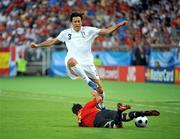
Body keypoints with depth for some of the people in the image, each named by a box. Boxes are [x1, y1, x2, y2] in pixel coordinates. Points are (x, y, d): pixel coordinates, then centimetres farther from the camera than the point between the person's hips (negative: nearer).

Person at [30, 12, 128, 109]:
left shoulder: (89, 30, 6)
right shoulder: (66, 33, 10)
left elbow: (106, 31, 2)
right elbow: (53, 41, 20)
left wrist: (119, 25, -9)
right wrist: (38, 45, 17)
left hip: (87, 63, 2)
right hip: (74, 63, -1)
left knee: (100, 89, 0)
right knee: (71, 61, -43)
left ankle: (101, 106, 28)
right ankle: (88, 81, -36)